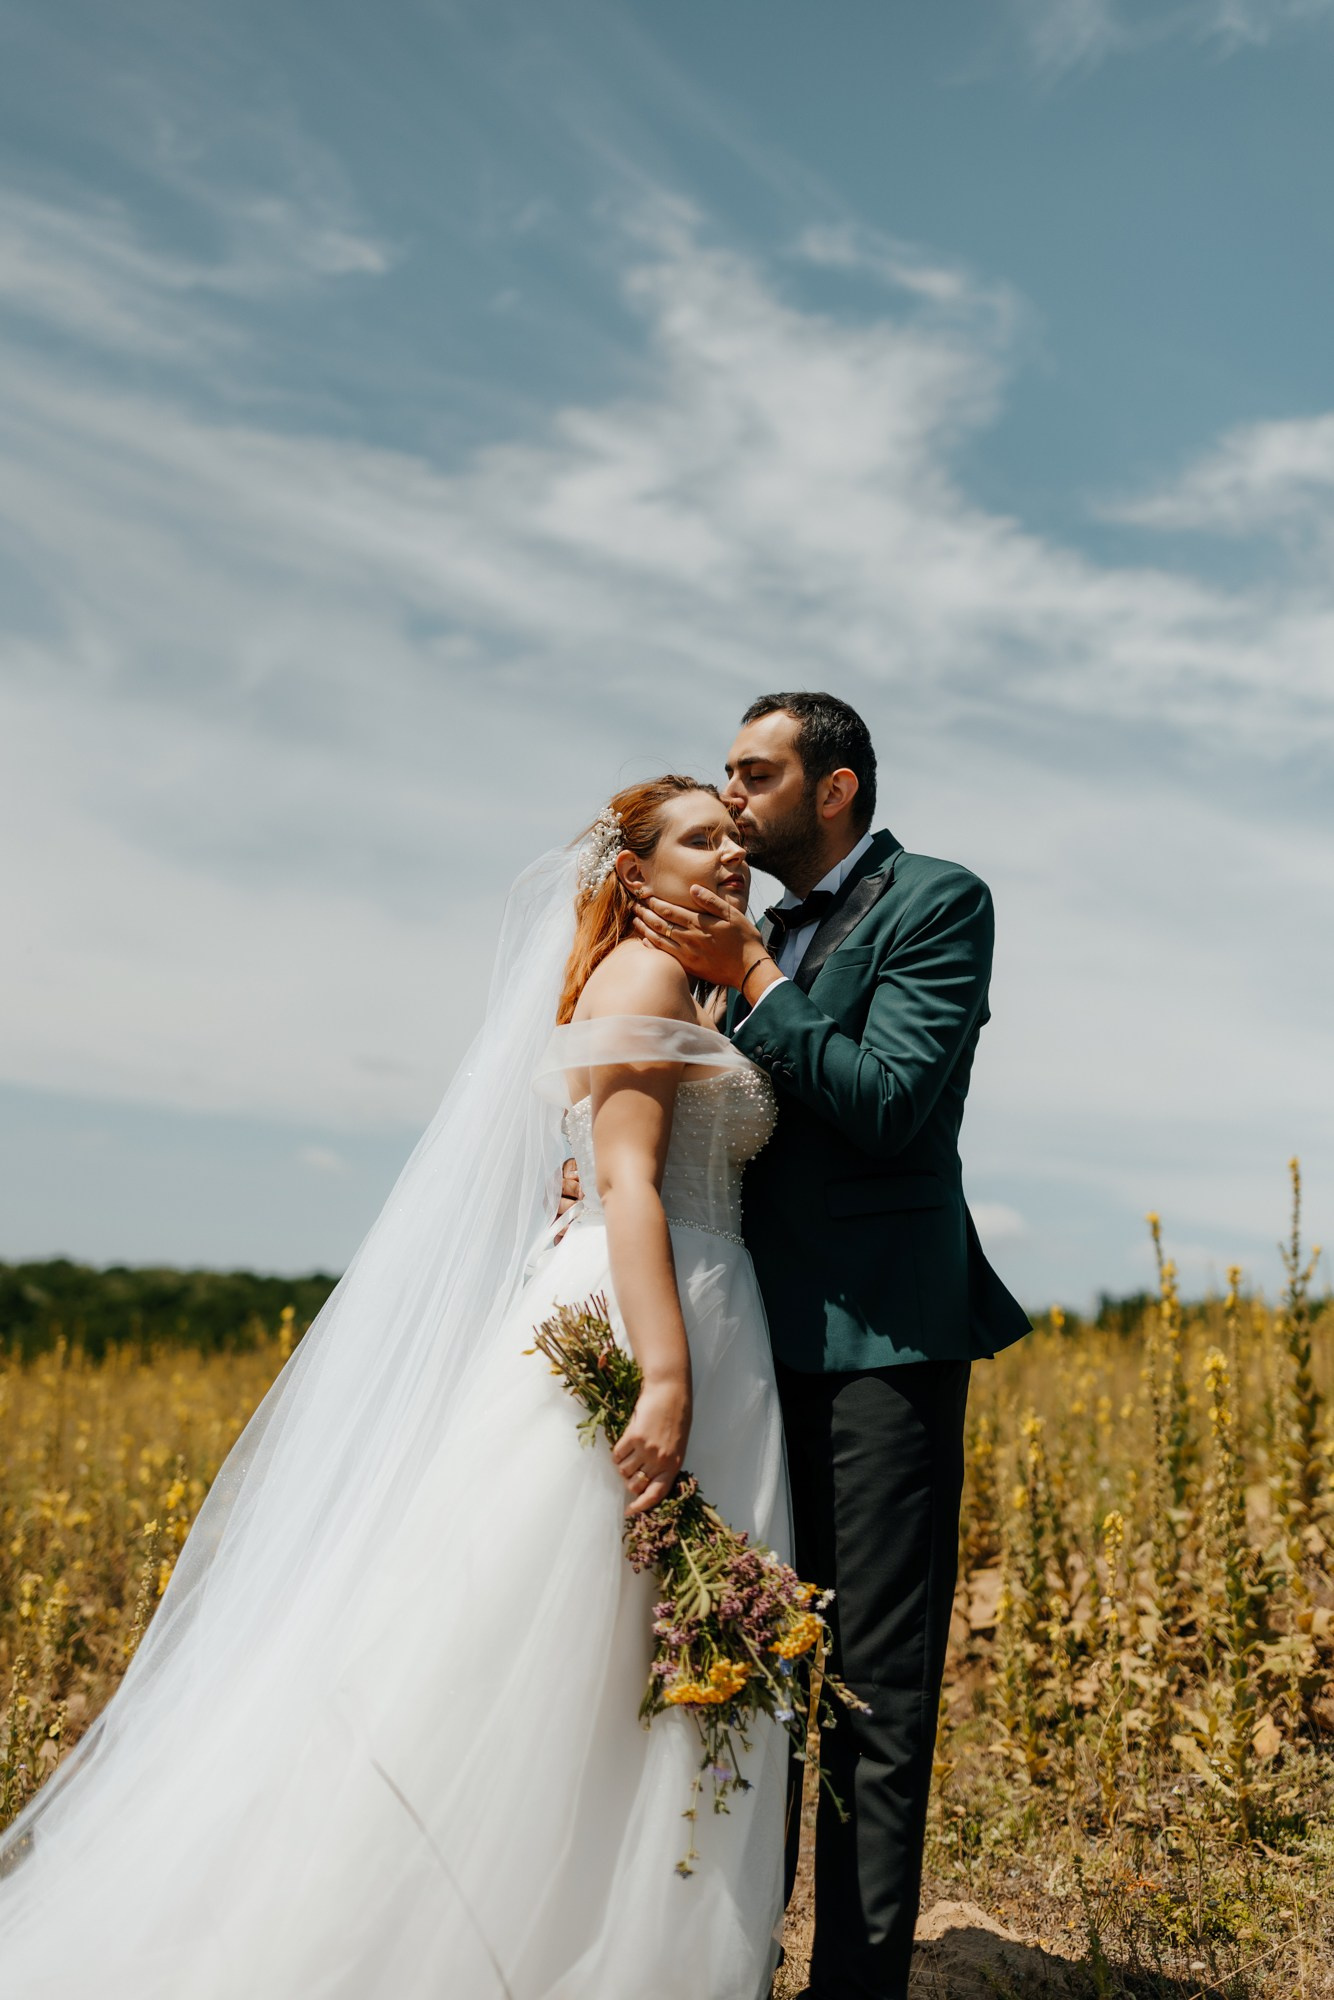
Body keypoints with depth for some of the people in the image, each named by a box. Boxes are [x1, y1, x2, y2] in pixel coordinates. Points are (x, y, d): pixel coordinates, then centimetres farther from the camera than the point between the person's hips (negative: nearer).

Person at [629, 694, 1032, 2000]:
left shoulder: (936, 900, -4)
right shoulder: (752, 931, 18)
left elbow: (892, 1105, -16)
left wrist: (750, 977, -13)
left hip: (884, 1329, -7)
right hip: (770, 1334, 7)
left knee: (878, 1683, -2)